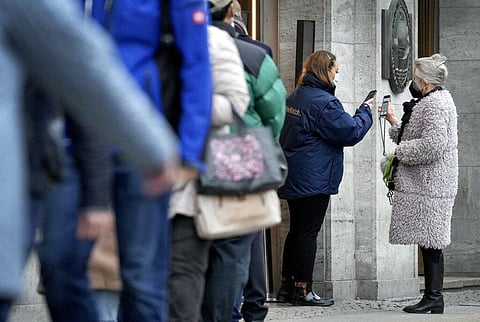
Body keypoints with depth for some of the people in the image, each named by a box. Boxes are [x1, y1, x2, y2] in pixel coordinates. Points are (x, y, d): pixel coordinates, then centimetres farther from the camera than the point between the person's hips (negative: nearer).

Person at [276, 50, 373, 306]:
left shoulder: (294, 98, 12)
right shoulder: (324, 102, -17)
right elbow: (351, 132, -17)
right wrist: (366, 111, 1)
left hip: (293, 178, 9)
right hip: (314, 179, -9)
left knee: (297, 230, 14)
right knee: (308, 232, -5)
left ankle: (287, 286, 16)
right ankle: (303, 289, -3)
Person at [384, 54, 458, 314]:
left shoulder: (434, 105, -14)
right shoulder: (437, 100, 21)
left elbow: (432, 145, -23)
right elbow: (419, 138, 25)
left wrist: (399, 151, -13)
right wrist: (394, 122, 22)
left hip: (429, 186, -11)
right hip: (427, 184, 11)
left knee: (430, 243, -9)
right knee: (429, 243, 9)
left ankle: (434, 298, -8)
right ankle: (433, 297, 11)